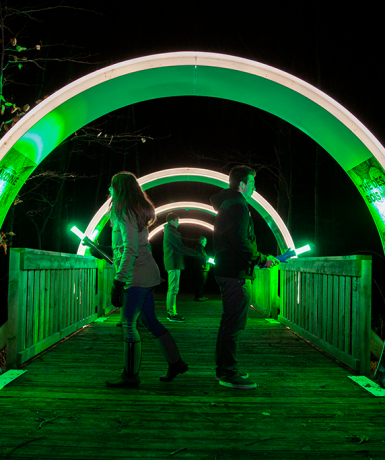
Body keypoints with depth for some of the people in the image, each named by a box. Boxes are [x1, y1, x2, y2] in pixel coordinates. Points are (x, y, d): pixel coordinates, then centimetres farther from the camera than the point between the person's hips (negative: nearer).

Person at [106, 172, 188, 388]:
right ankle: (176, 363, 22)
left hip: (137, 276, -10)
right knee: (150, 321, 14)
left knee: (129, 324, -3)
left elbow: (130, 250, -21)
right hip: (147, 274, 10)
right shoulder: (137, 212, 16)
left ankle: (130, 377, 5)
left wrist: (118, 282, -22)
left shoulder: (126, 214, -12)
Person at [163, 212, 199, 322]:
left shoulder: (169, 232, 20)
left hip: (171, 263, 11)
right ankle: (172, 314, -10)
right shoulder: (171, 232, -12)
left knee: (171, 289, 13)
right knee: (173, 288, -10)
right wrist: (197, 253, -15)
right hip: (174, 264, -11)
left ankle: (170, 312, 19)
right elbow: (181, 247, -17)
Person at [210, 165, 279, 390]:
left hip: (227, 270, 11)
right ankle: (229, 373, -2)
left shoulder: (228, 204, 20)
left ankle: (223, 369, 25)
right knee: (235, 323, -7)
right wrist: (262, 259, -12)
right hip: (235, 273, -11)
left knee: (230, 322, 17)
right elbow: (240, 242, -22)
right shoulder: (238, 205, -13)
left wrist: (259, 258, 21)